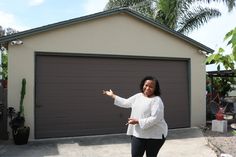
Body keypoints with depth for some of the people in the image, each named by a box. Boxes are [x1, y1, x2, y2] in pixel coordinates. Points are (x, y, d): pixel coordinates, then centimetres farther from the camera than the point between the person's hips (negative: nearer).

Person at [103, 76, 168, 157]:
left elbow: (155, 118, -24)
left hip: (154, 135, -6)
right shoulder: (138, 96, 7)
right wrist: (113, 95, 22)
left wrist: (138, 121, -22)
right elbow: (125, 102, 19)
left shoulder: (156, 100, -16)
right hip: (138, 134, 6)